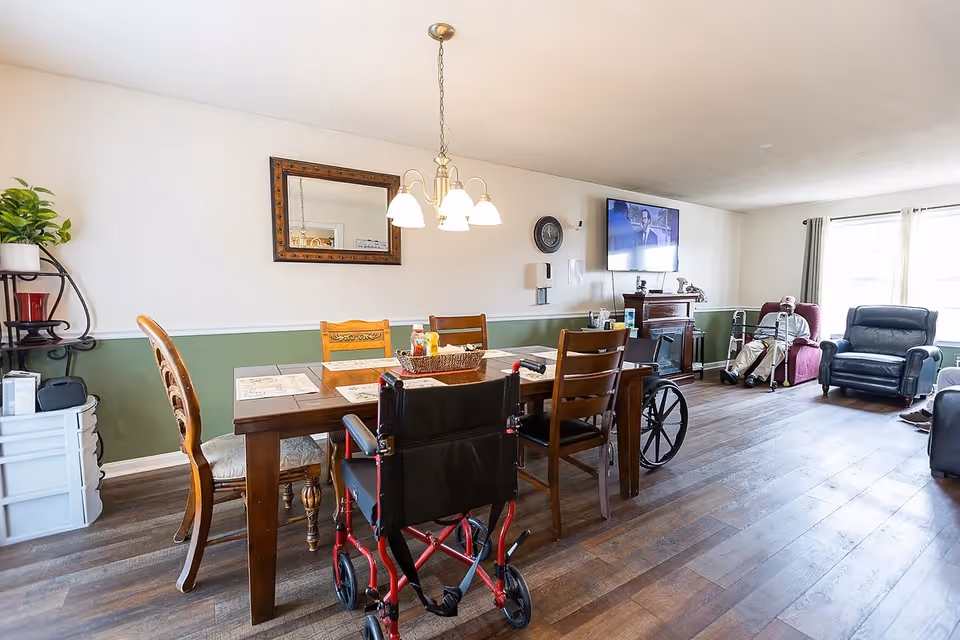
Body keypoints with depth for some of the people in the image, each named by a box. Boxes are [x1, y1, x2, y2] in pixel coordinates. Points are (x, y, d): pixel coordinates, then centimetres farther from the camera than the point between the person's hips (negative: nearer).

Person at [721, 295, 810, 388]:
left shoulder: (800, 320, 26)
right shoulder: (769, 316, 33)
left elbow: (804, 336, 14)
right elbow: (757, 331, 27)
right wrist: (755, 338, 4)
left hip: (782, 342, -2)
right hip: (763, 340, 3)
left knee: (776, 348, -41)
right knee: (748, 346, -32)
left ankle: (754, 376, -55)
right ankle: (735, 373, -53)